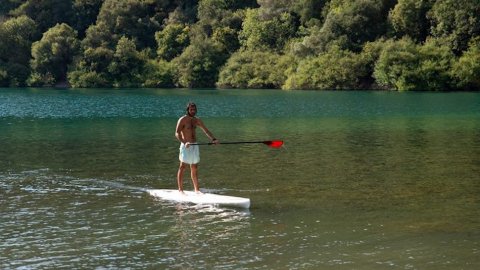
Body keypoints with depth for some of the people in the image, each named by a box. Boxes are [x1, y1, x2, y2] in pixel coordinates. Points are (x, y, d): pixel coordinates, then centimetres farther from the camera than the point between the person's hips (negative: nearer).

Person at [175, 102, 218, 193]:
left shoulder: (197, 120, 11)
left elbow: (206, 130, 13)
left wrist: (213, 139, -1)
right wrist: (184, 142, -33)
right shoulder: (182, 120, -9)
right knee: (182, 167, -5)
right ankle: (180, 189, -4)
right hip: (186, 146, -6)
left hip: (195, 146, 6)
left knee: (194, 168, 10)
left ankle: (196, 189, 16)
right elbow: (177, 133, -18)